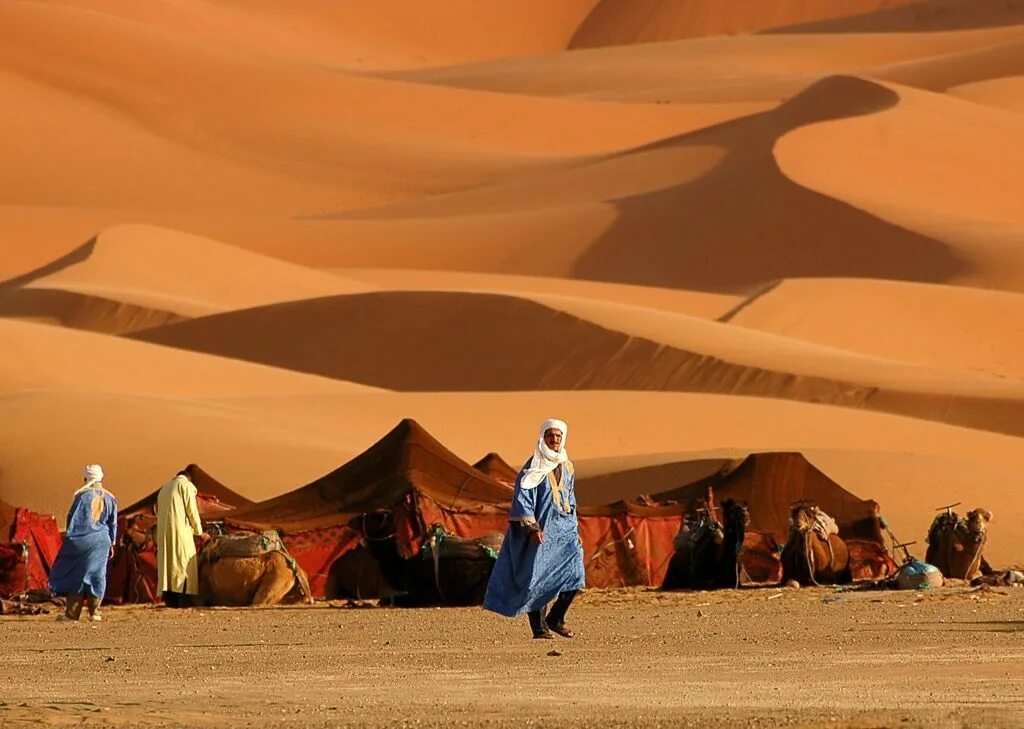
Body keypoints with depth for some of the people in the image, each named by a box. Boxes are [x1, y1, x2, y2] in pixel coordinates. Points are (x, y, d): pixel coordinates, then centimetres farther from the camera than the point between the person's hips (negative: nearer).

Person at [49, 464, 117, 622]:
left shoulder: (82, 495, -7)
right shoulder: (110, 499, 5)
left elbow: (72, 517, -6)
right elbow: (113, 524, 10)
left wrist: (68, 538, 2)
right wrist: (111, 544, 17)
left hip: (81, 541, -3)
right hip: (101, 541, 3)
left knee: (75, 575, 3)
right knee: (96, 574, 8)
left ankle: (72, 612, 2)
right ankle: (94, 611, 6)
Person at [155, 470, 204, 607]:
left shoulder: (164, 488, 24)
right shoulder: (186, 485, 2)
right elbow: (191, 509, -6)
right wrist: (198, 530, 4)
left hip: (163, 530, 7)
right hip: (180, 528, -7)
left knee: (167, 562, 6)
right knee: (184, 561, -6)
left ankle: (169, 599, 0)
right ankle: (182, 599, -14)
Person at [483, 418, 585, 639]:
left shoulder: (566, 467, 15)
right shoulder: (534, 467, -4)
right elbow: (522, 497, -10)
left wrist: (575, 529, 20)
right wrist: (532, 527, -20)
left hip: (564, 529, 5)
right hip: (541, 530, -5)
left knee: (574, 572, -9)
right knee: (538, 577, -6)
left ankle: (556, 619, 6)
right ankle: (539, 627, 0)